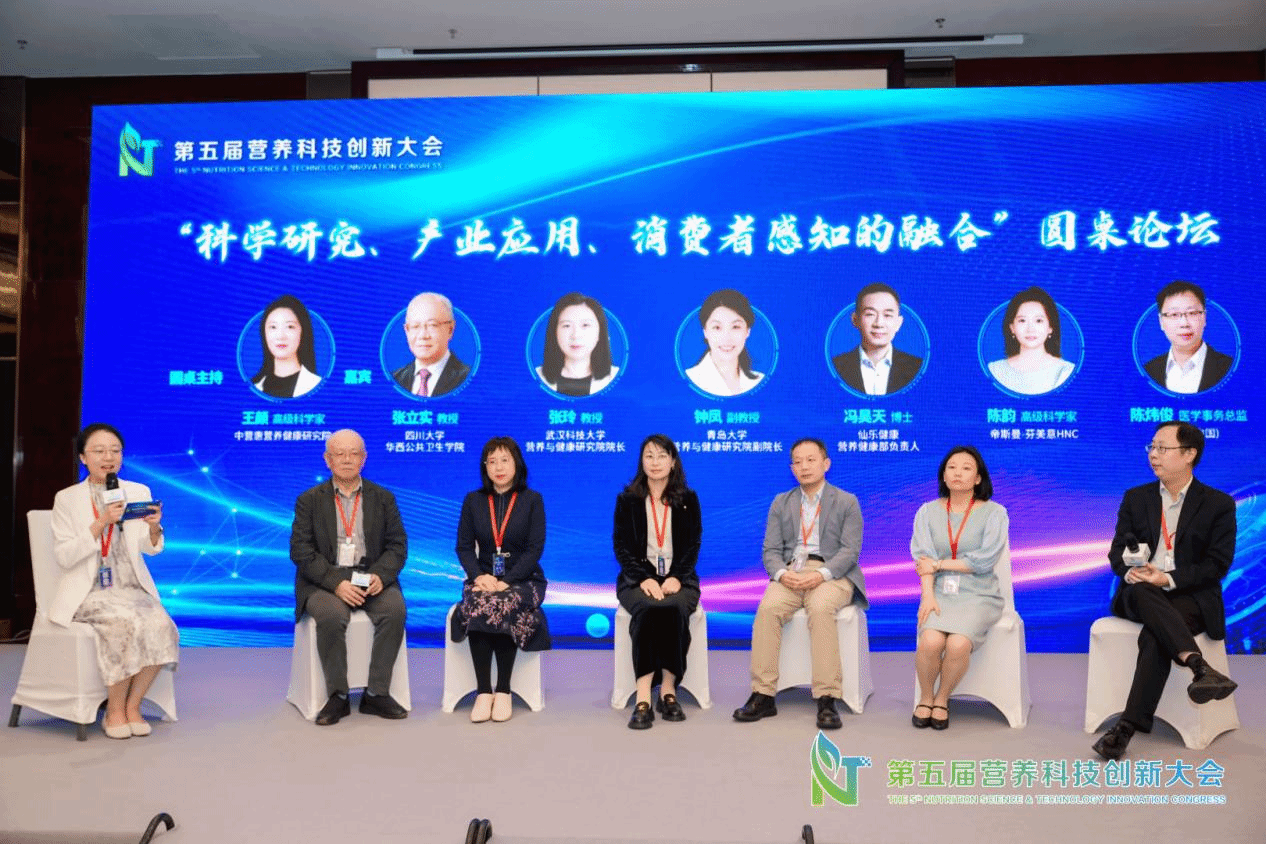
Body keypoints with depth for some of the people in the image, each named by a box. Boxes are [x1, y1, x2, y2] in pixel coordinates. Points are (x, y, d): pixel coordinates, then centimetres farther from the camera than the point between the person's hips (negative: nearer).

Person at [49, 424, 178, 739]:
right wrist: (101, 523, -19)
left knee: (160, 625, -28)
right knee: (125, 622, -32)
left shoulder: (139, 492, 8)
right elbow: (64, 557, -7)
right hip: (89, 592, -2)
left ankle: (132, 705, -8)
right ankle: (115, 710, -11)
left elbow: (152, 548, 1)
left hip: (133, 589, 3)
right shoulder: (67, 498, 2)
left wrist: (154, 528, -22)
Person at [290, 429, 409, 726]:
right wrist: (336, 583, -18)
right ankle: (337, 696, -17)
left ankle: (376, 693, -16)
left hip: (371, 578, 2)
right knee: (331, 615, -33)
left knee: (395, 609, -28)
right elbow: (300, 550, -3)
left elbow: (397, 545, 6)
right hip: (325, 581, -1)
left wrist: (380, 575, -15)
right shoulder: (309, 500, 7)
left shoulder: (383, 498, 12)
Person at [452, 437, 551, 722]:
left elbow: (535, 549, -5)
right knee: (476, 607, -31)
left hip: (522, 579, -2)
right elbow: (464, 546, 6)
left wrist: (506, 581, -17)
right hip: (483, 578, 2)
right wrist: (479, 576, -13)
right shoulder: (473, 500, 10)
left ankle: (503, 690, -21)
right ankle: (483, 691, -26)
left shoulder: (532, 500, 2)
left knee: (504, 607, -33)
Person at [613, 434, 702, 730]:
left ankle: (668, 689, -22)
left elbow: (693, 545, 4)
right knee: (646, 608, -33)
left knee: (675, 608, -33)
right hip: (638, 578, 0)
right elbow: (621, 546, 2)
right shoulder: (627, 500, 8)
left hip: (678, 577, 1)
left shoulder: (688, 499, 10)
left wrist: (676, 577, -14)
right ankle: (643, 696, -34)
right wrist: (645, 578, -14)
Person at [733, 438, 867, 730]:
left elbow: (850, 550, -2)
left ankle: (827, 699, -32)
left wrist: (821, 574, -20)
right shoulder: (780, 503, 18)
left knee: (820, 608, -36)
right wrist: (782, 573, -13)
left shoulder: (847, 502, 9)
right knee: (767, 607, -29)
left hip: (832, 572, -2)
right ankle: (763, 695, -24)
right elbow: (771, 550, 11)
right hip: (790, 571, 3)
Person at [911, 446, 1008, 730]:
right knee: (930, 641, -29)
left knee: (958, 644, -30)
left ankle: (942, 699, -1)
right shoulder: (928, 511, 9)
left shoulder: (994, 512, 2)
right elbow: (923, 557, -3)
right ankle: (925, 697, 0)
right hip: (940, 592, 1)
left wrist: (939, 564, -8)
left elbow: (985, 559, -10)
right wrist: (928, 596, -18)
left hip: (978, 595, -1)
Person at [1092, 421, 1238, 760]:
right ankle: (1200, 667, -49)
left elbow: (1218, 564, -4)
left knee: (1154, 636, -34)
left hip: (1190, 596, -2)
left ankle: (1128, 727, -36)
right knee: (1142, 590, -37)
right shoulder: (1135, 498, 11)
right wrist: (1130, 571, -16)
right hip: (1140, 594, 3)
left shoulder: (1218, 503, 3)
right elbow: (1117, 551, 9)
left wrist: (1169, 578, -19)